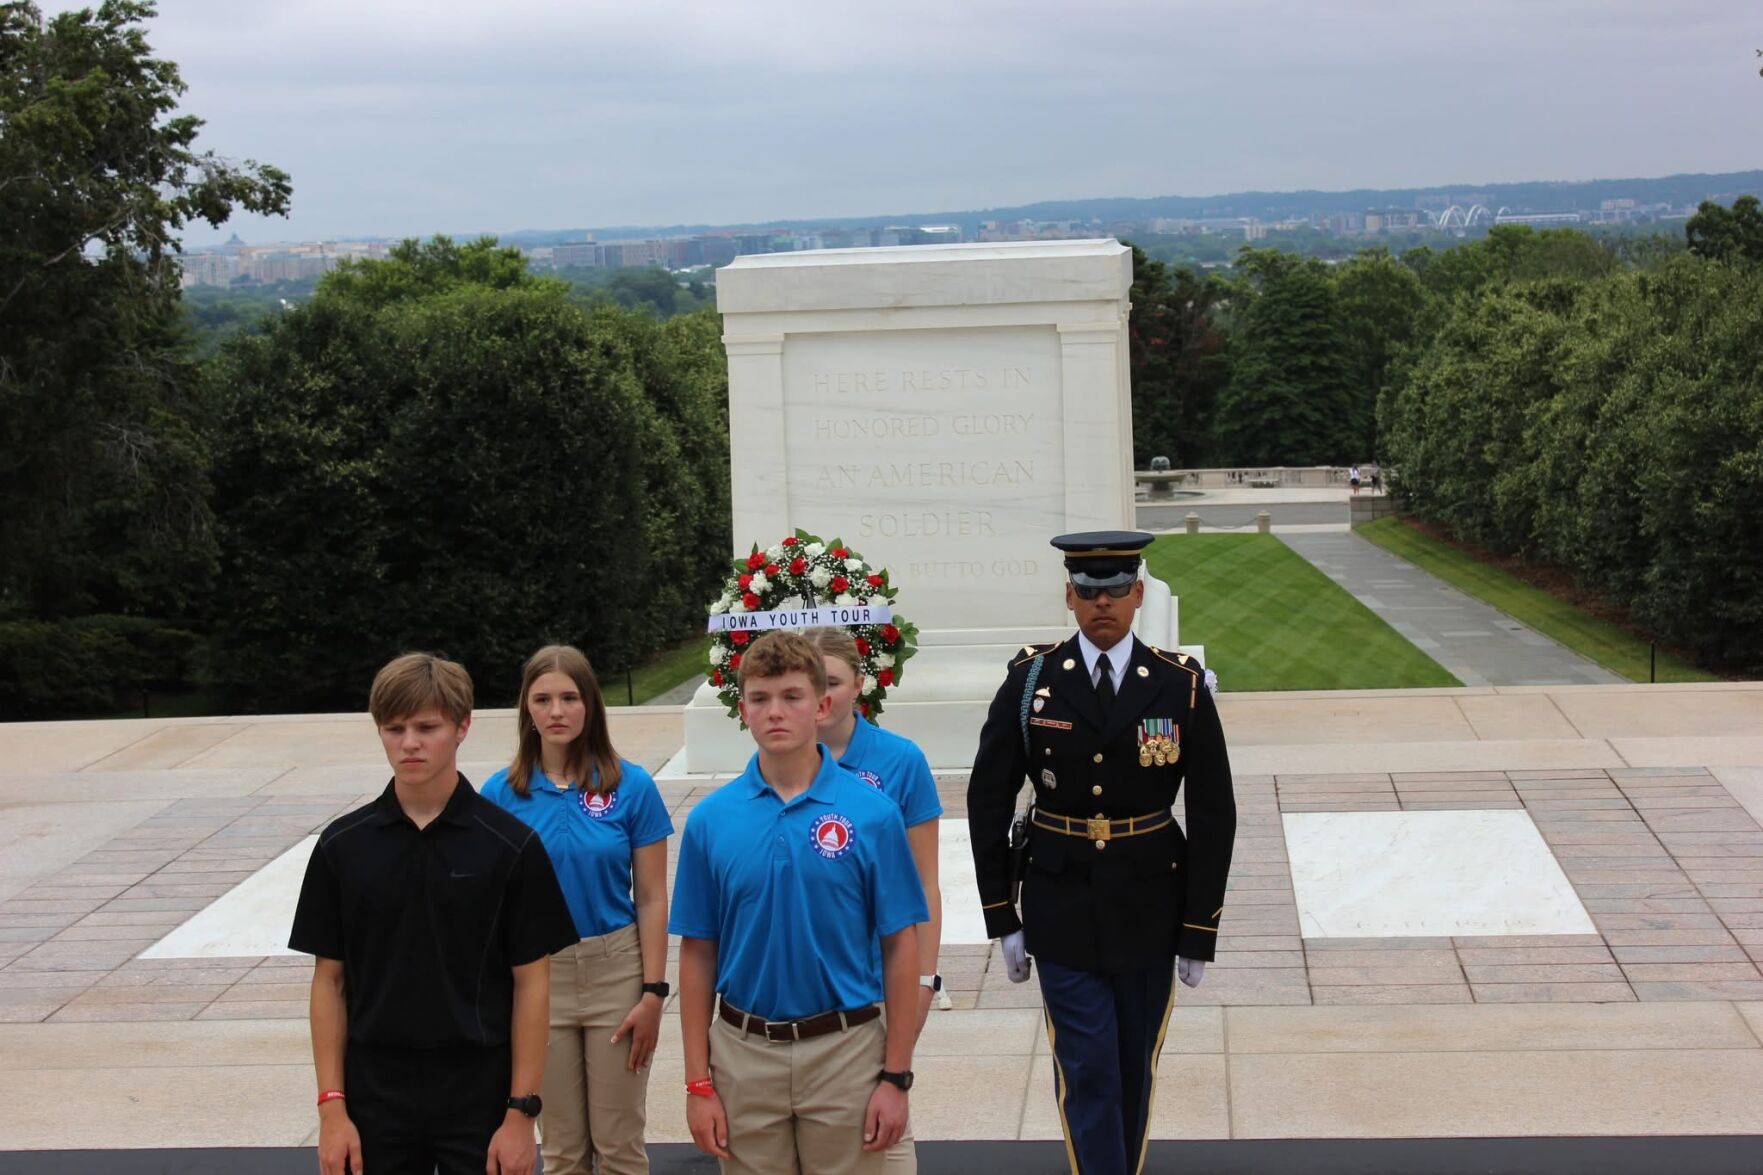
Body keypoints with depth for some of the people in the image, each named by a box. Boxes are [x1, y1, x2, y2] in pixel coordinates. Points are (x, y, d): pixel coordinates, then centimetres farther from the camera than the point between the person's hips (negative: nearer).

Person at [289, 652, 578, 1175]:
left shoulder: (509, 846, -5)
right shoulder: (343, 846, 1)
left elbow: (530, 983, -3)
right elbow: (330, 980, 5)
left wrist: (522, 1111, -8)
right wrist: (331, 1105, -2)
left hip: (480, 1096, -2)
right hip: (377, 1097, 2)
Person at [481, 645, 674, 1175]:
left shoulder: (632, 786, -7)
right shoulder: (501, 793, -3)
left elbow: (651, 899, -4)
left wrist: (652, 991, -7)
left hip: (615, 971, -1)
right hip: (537, 977, 1)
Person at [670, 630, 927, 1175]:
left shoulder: (872, 812, -6)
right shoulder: (710, 820, -1)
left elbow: (900, 948, -3)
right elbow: (698, 954, 3)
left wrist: (896, 1075, -6)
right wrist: (698, 1082, 1)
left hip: (844, 1050, -1)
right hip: (744, 1053, 2)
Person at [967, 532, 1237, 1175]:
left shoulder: (1182, 686, -5)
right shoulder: (1031, 680, -5)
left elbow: (1213, 815, -1)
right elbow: (988, 802, 1)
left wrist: (1199, 931, -2)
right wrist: (1002, 918, -2)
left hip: (1150, 907, 1)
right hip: (1063, 908, -1)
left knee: (1135, 1068, 13)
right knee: (1087, 1072, -3)